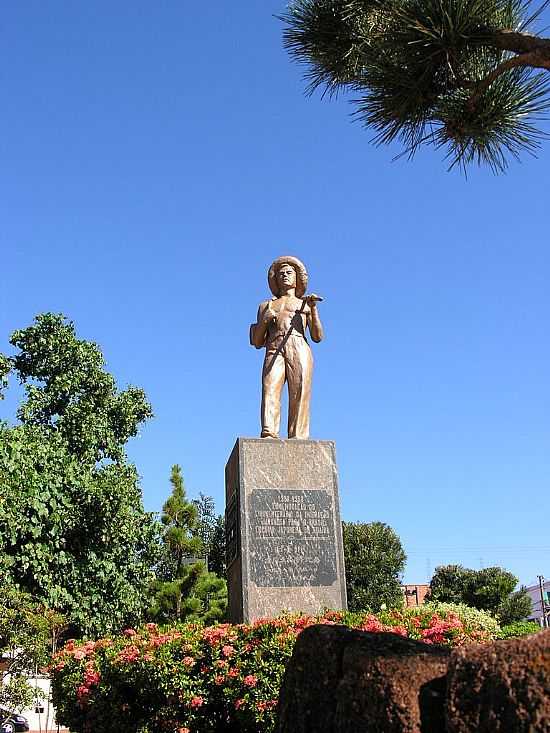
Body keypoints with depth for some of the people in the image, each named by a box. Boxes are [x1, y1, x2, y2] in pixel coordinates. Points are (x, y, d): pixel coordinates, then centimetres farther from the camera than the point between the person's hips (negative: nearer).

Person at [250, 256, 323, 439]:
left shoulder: (305, 304, 28)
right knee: (270, 390, -23)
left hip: (299, 350, 0)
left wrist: (313, 308, 1)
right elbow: (257, 342, 22)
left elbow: (317, 337, 12)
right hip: (274, 351, 0)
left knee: (299, 397, -17)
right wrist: (264, 320, 5)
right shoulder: (266, 305, 30)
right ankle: (268, 435, -36)